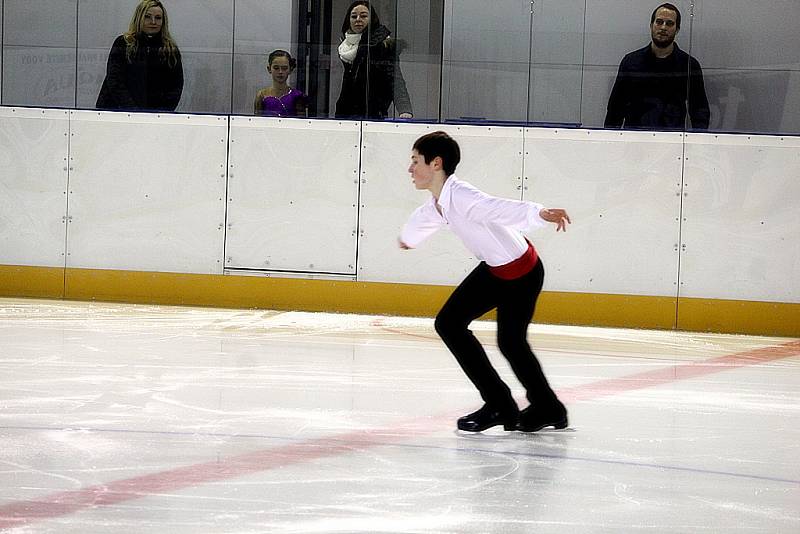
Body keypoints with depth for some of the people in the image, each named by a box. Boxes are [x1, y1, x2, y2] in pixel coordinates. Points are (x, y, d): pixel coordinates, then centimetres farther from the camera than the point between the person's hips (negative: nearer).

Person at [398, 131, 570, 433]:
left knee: (510, 341, -6)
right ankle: (499, 404, 12)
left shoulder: (461, 197, -30)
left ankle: (547, 409, 18)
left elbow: (502, 209, -48)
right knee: (449, 323, 6)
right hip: (492, 269, 9)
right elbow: (421, 222, 27)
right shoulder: (437, 205, 0)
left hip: (522, 273, -9)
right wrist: (408, 238, 49)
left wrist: (541, 213, -66)